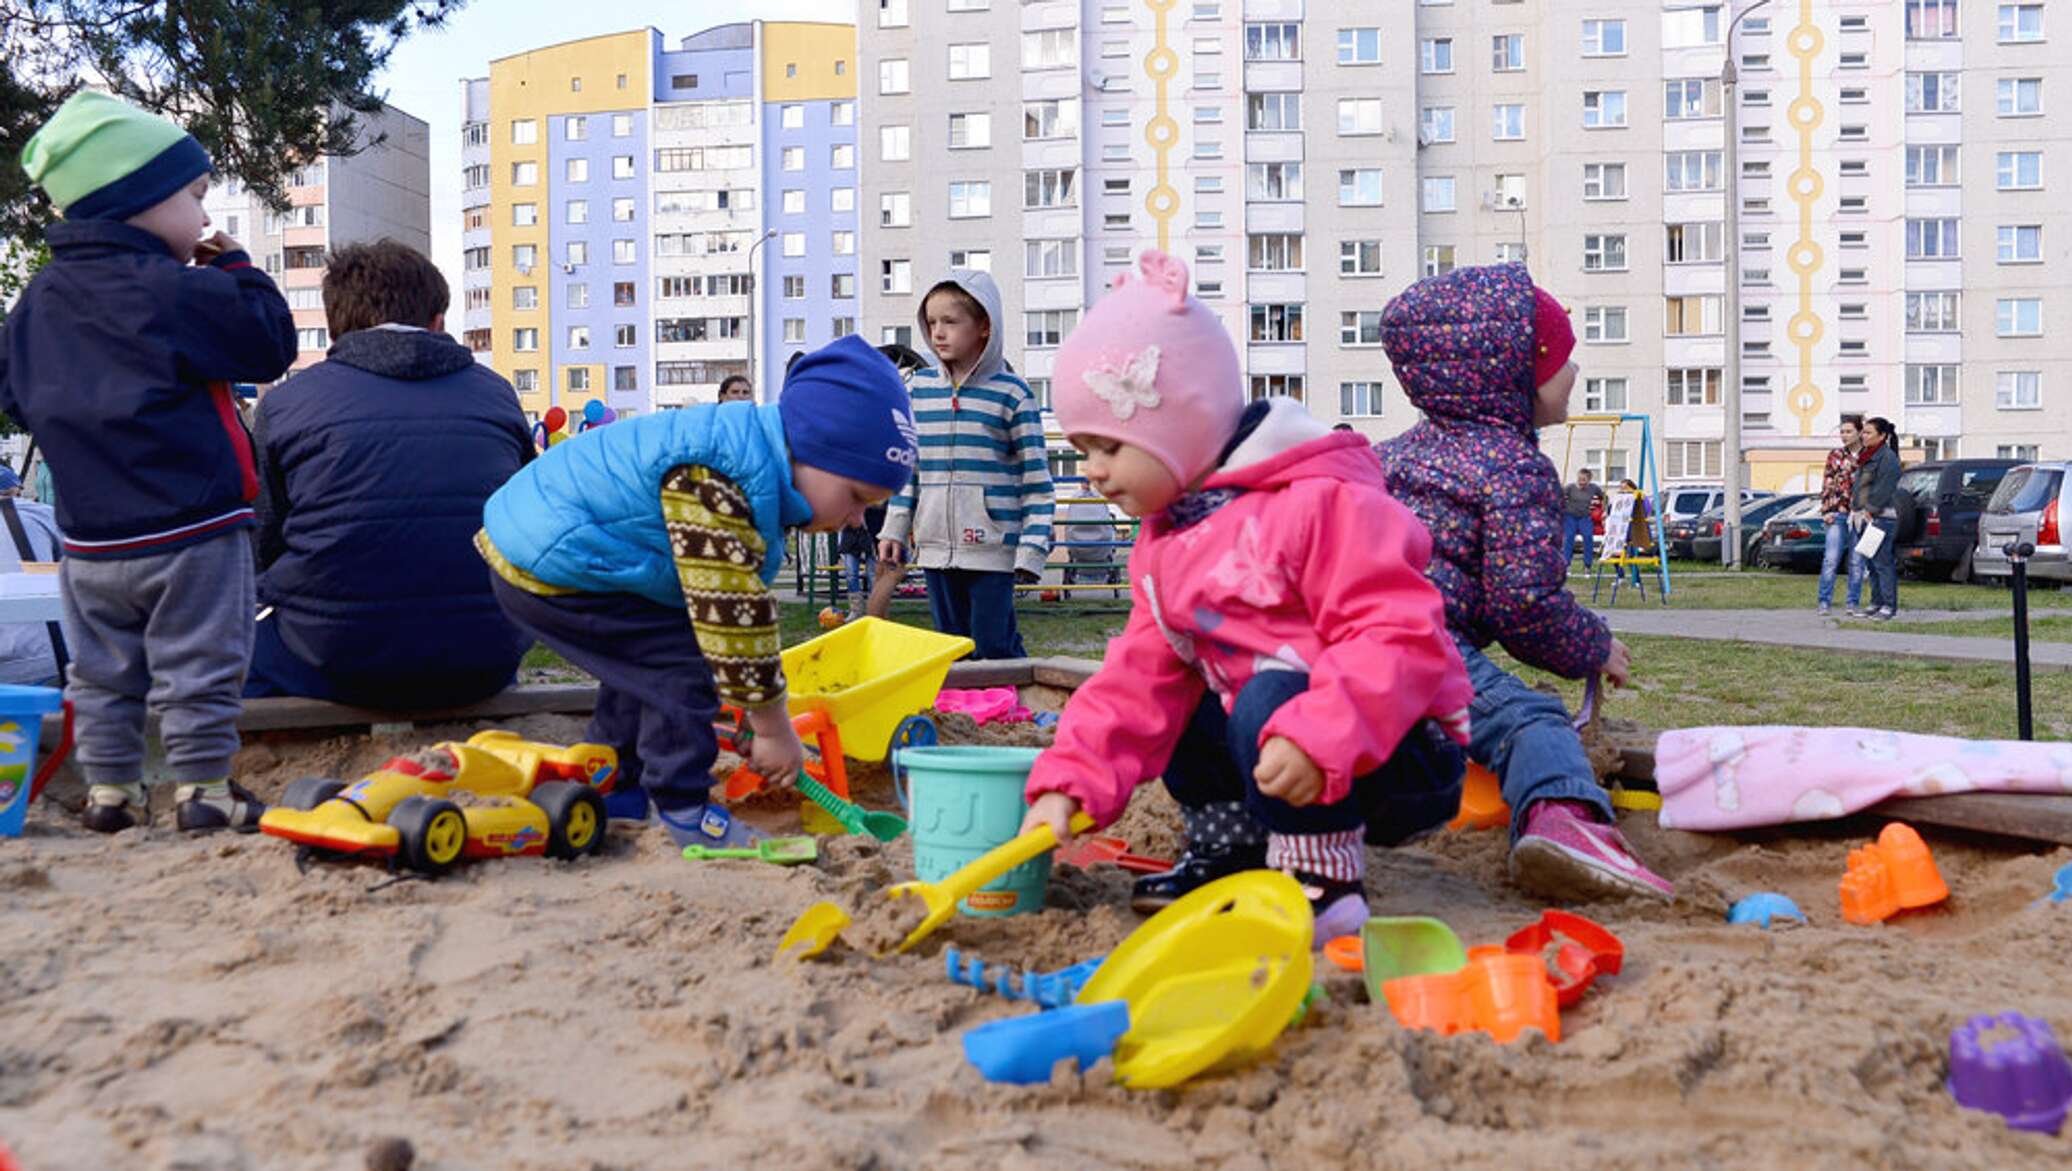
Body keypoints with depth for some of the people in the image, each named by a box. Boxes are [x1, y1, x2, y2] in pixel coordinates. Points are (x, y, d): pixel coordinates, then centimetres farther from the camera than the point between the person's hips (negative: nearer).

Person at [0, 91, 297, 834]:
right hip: (190, 531, -6)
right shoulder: (180, 291, -16)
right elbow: (270, 344, -11)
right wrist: (236, 270, 0)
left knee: (103, 671, 16)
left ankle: (109, 790, 22)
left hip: (90, 536, 7)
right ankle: (203, 789, 6)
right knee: (198, 667, 2)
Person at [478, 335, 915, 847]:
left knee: (645, 663, 26)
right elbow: (731, 616, -28)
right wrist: (774, 730, -17)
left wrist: (766, 718, 16)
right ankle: (683, 812, -3)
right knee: (684, 667, -15)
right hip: (544, 569, -11)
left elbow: (743, 607, 14)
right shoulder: (712, 483, -29)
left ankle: (610, 787, 40)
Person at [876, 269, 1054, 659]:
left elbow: (1036, 477, -2)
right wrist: (894, 530, 12)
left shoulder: (1011, 394, -4)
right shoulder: (919, 387, 9)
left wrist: (1032, 547, -7)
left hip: (992, 549, -4)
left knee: (994, 648, -4)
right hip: (935, 547, 5)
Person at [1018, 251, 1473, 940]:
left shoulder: (1319, 502, -21)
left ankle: (1322, 883, -19)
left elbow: (1401, 635, -29)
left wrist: (1317, 738, -42)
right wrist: (1069, 782, -8)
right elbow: (1142, 675, 4)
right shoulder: (1163, 546, 8)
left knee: (1272, 696, -33)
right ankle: (1230, 850, 13)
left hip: (1403, 762, -9)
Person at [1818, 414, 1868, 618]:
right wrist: (1827, 511, -3)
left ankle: (1853, 605, 10)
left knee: (1857, 562, 4)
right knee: (1831, 559, -8)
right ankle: (1824, 602, -2)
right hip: (1838, 515, 0)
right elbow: (1826, 486, 6)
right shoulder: (1835, 456, 7)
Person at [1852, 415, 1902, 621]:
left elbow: (1884, 489, -16)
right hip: (1865, 516, 9)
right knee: (1872, 563, 12)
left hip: (1881, 517, -9)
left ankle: (1889, 605, -7)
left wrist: (1870, 510, -17)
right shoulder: (1865, 456, 18)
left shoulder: (1888, 458, -10)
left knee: (1883, 562, -10)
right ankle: (1877, 602, 18)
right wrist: (1854, 500, 13)